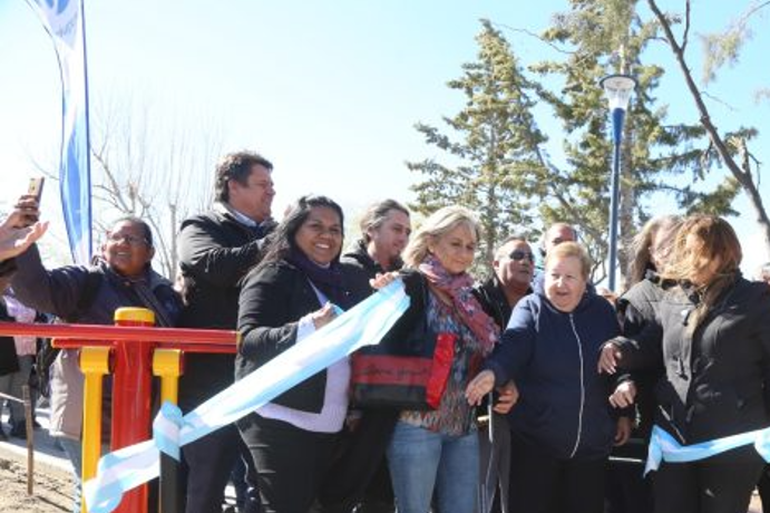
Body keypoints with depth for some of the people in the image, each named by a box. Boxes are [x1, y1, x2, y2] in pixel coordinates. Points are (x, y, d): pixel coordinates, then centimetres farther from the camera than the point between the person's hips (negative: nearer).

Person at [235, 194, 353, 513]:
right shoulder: (273, 275, -5)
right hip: (281, 421, -7)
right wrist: (306, 329, -30)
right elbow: (249, 339, -17)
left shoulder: (338, 283, 17)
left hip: (327, 425, 7)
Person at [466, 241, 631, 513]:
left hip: (592, 443, 3)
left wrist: (623, 413, 13)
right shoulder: (530, 308, -7)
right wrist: (493, 372, -45)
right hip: (536, 441, -3)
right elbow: (512, 347, -25)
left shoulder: (602, 310, 3)